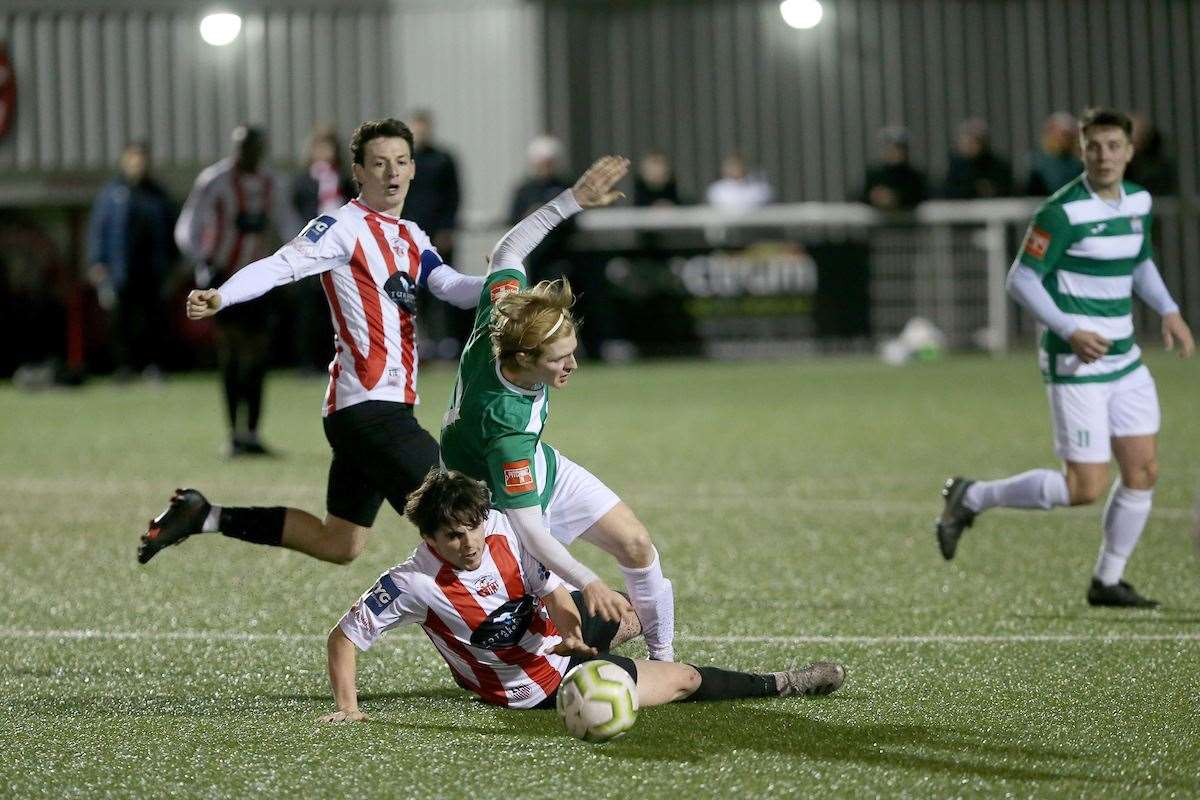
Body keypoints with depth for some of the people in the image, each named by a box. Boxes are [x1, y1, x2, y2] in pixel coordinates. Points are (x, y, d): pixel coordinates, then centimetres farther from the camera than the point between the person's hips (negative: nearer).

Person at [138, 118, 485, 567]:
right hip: (370, 407, -9)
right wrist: (221, 297, -36)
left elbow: (453, 288, 6)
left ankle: (204, 517, 17)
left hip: (382, 408, 9)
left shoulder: (411, 238, 18)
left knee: (338, 545, 13)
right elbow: (283, 265, -20)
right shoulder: (346, 227, -8)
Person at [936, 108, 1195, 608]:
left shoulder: (1138, 201, 7)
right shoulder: (1064, 210, -17)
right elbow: (1020, 280, -15)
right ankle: (971, 499, 8)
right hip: (1076, 362, -8)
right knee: (1085, 487, -8)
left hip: (1123, 359, 8)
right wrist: (1070, 332, -24)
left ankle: (1107, 582, 18)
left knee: (1143, 472, 4)